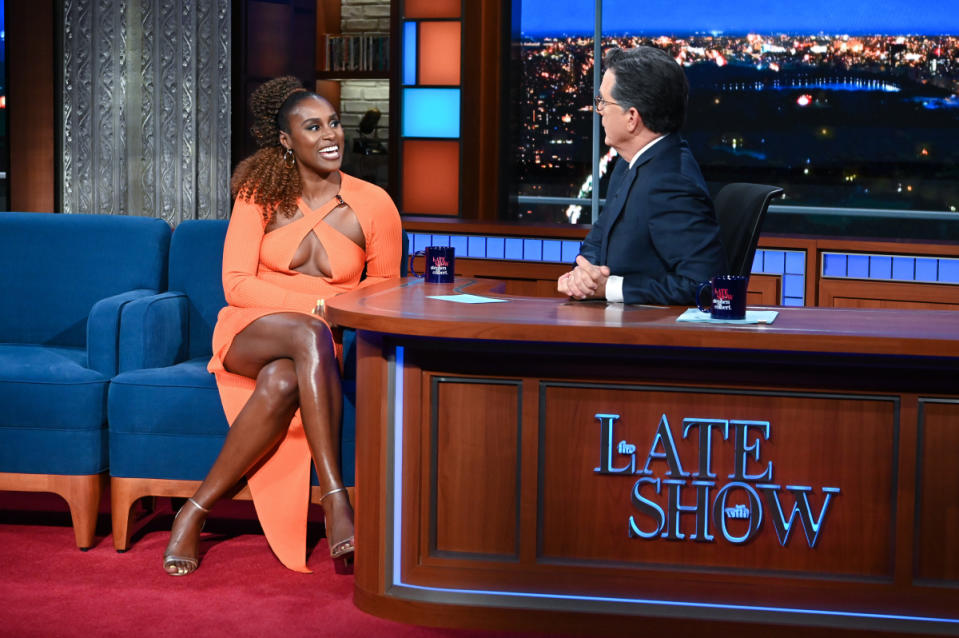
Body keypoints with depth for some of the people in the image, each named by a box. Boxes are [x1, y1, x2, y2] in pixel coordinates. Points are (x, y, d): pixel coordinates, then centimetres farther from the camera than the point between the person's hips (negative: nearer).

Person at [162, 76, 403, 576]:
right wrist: (316, 305, -17)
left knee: (283, 382, -39)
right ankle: (334, 499, -41)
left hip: (323, 349, 1)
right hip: (249, 333, -1)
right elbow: (235, 284, -5)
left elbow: (385, 284, 15)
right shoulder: (261, 194, 1)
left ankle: (196, 511, -29)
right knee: (307, 335, -39)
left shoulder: (373, 204, 2)